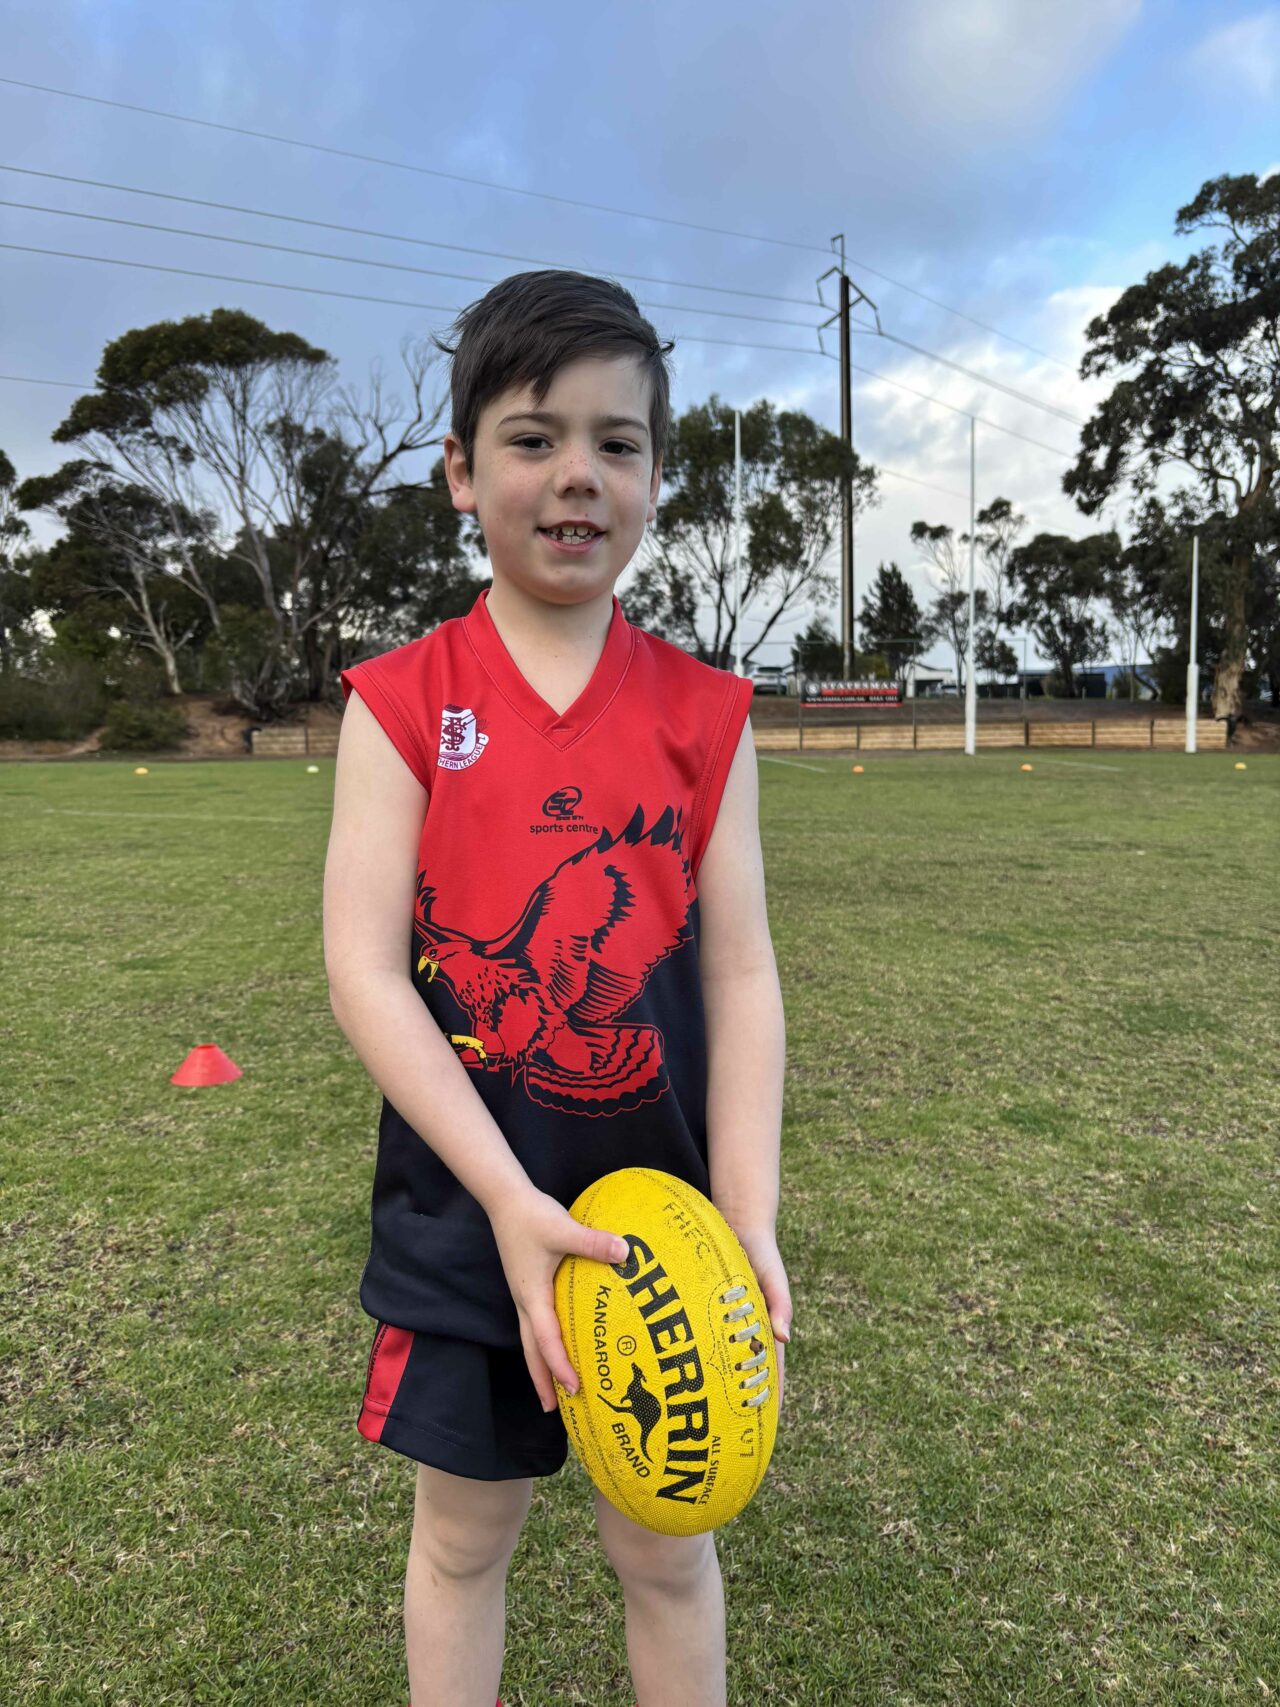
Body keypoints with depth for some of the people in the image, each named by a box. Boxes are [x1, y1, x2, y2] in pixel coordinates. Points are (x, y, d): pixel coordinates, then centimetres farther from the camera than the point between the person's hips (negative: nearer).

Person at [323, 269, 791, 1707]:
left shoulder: (704, 715, -2)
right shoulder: (402, 702, -6)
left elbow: (741, 973, -4)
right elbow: (362, 967, -13)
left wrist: (748, 1213, -13)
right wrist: (511, 1200, -20)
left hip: (659, 1204, 1)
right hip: (464, 1204, -1)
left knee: (665, 1542, 19)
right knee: (464, 1531, 20)